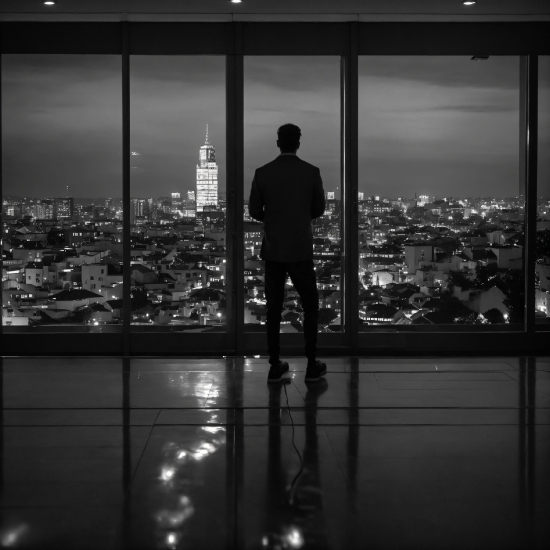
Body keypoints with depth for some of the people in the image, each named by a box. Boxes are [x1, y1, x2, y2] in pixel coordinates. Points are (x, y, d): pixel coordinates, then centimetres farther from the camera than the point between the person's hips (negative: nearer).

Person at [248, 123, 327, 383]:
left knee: (274, 308, 9)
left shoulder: (262, 173, -4)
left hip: (273, 250, 2)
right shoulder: (312, 172, -6)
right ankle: (312, 365, 10)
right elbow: (319, 209, 4)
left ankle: (275, 366, 10)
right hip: (301, 250, -2)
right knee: (310, 306, 11)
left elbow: (254, 211, 1)